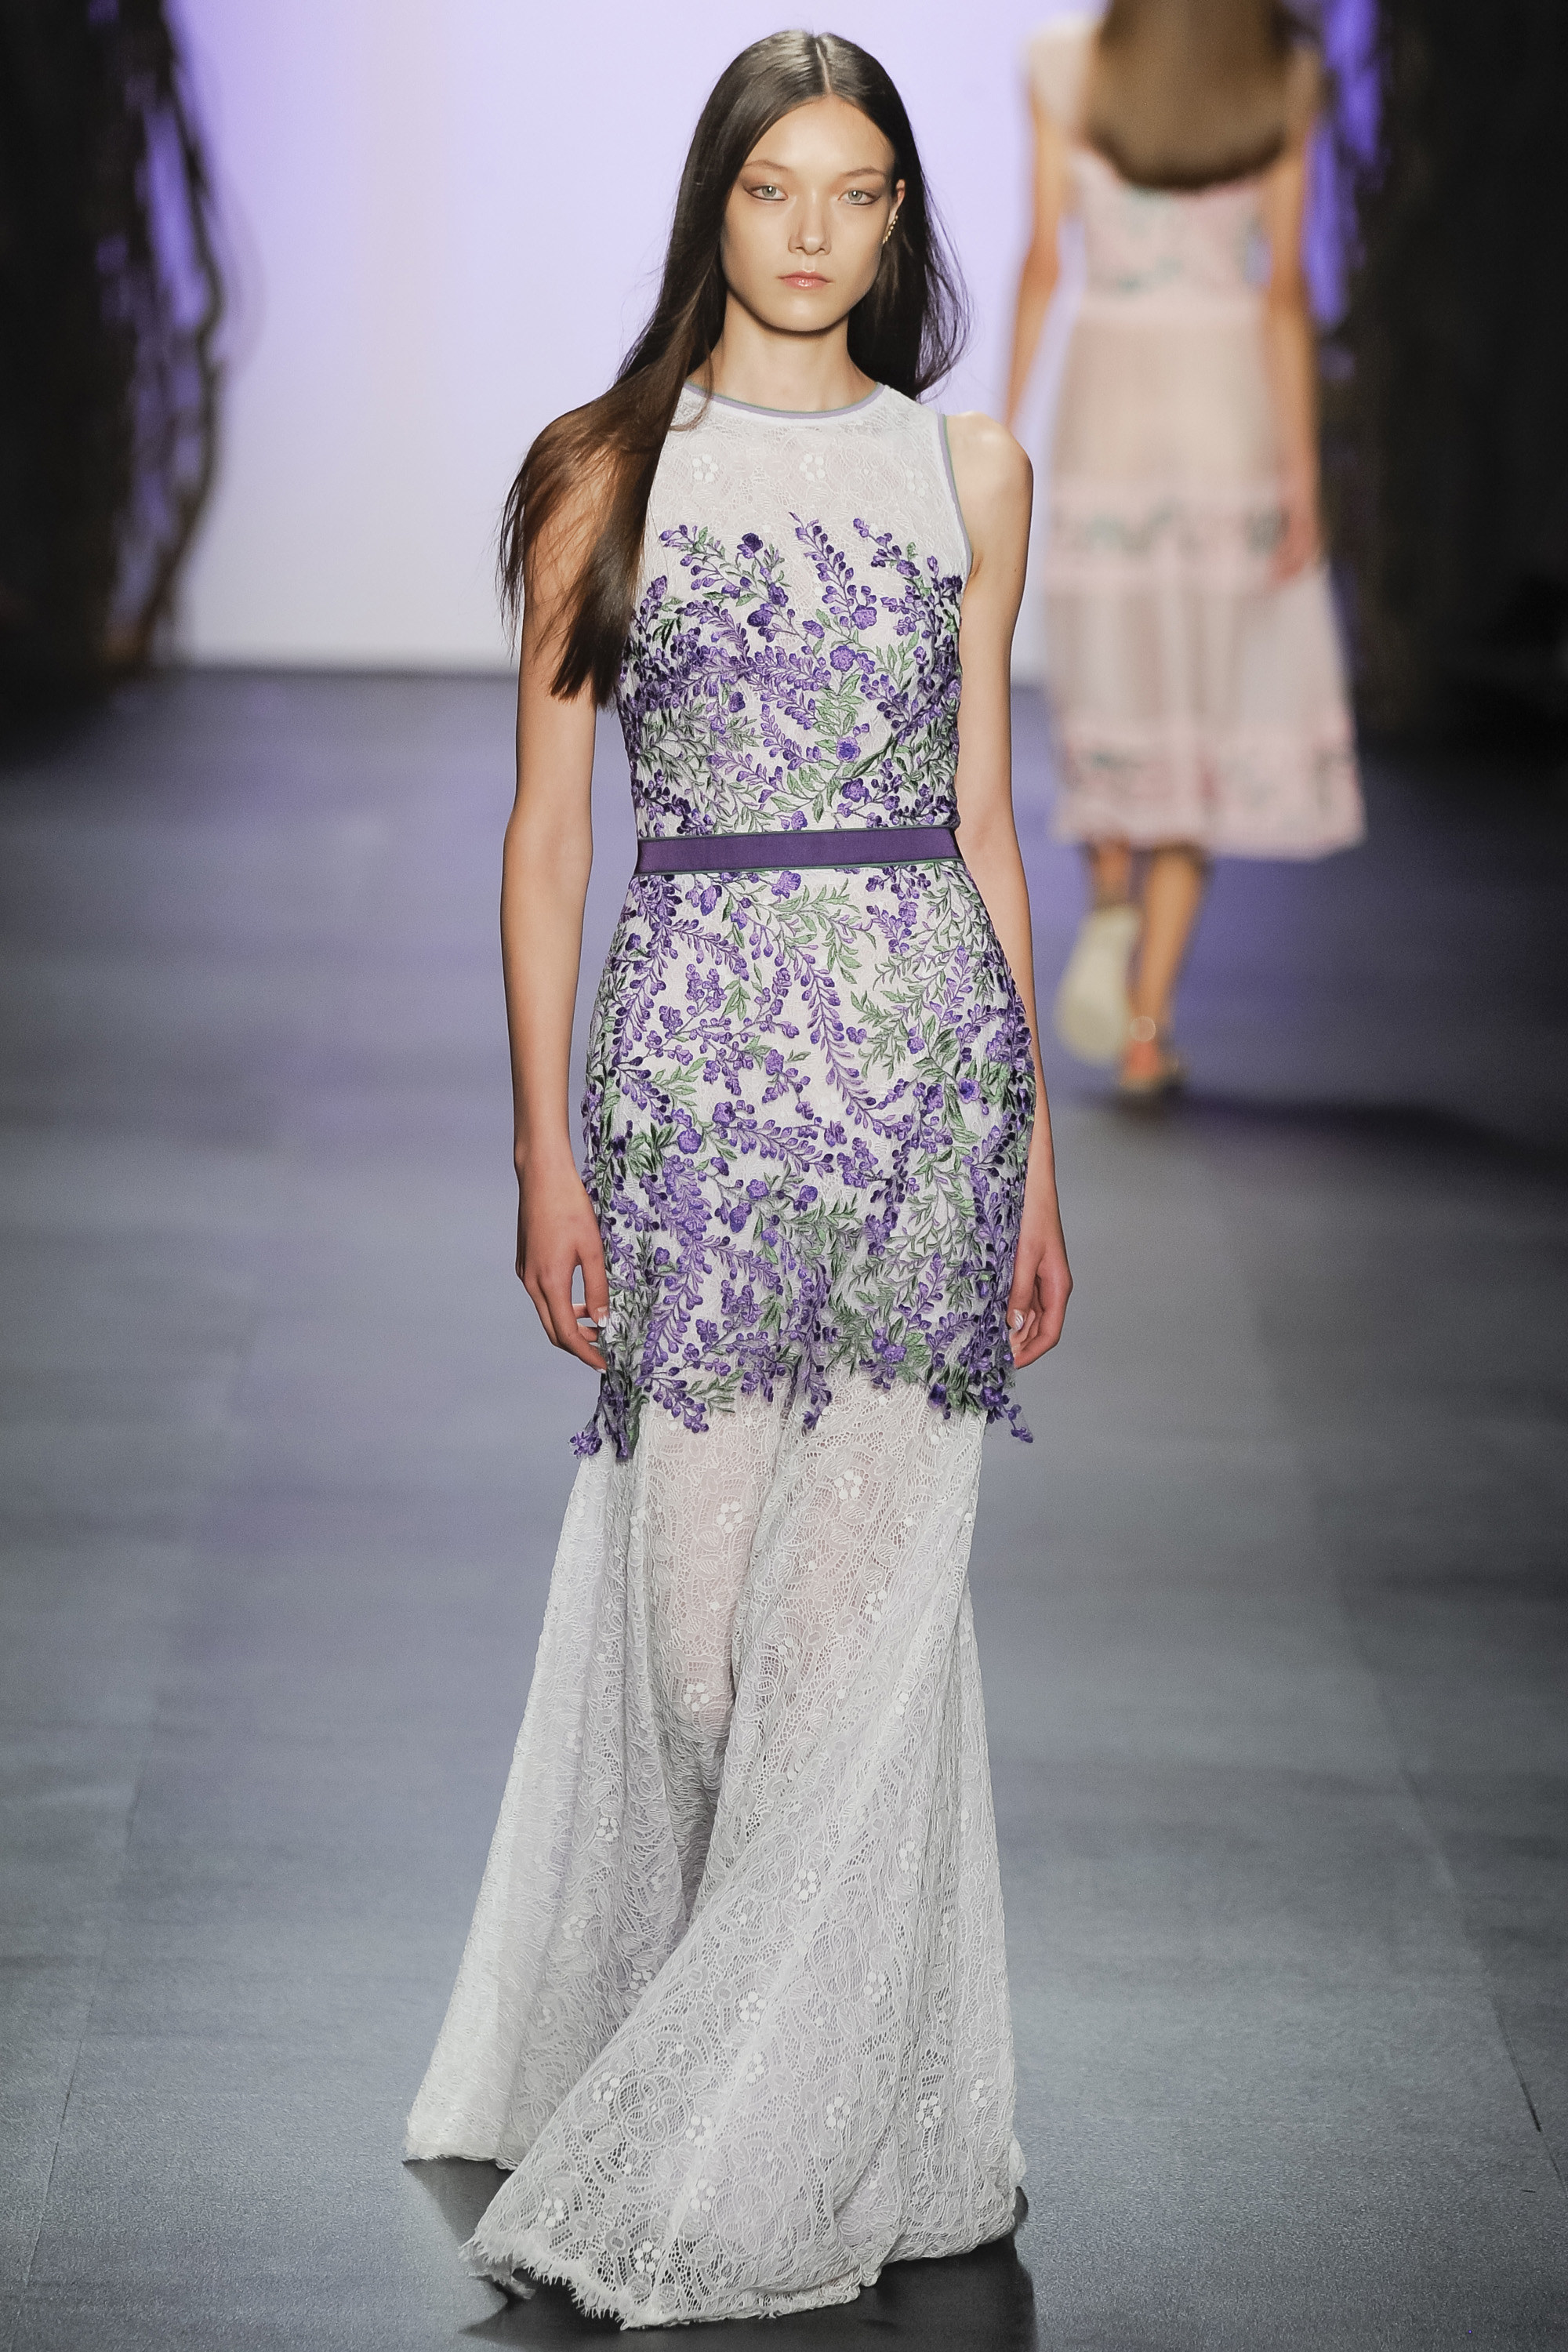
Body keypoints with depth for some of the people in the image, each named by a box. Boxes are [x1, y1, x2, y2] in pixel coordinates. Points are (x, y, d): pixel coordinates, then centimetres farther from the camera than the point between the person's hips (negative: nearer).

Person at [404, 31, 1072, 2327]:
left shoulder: (968, 467, 9)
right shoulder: (610, 468, 4)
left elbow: (983, 817, 13)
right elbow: (546, 825, 3)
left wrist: (1036, 1147, 11)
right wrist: (546, 1151, -3)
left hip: (930, 1027, 1)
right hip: (698, 1041, -1)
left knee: (872, 1590, -2)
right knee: (697, 1582, -2)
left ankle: (797, 2137, 9)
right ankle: (738, 2086, 18)